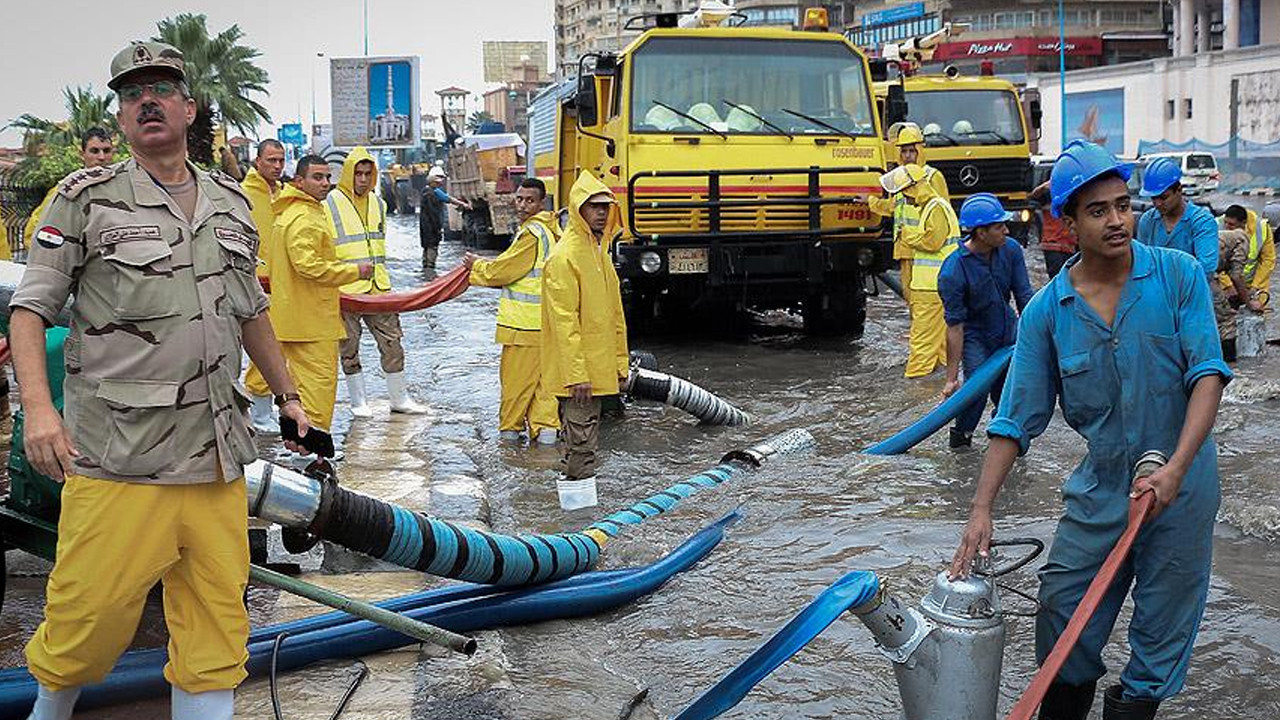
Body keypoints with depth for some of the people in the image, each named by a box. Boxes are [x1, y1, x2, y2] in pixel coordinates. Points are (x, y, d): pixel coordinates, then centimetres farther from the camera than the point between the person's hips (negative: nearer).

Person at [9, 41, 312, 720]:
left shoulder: (231, 202, 15)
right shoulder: (86, 197, 1)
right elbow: (31, 307, -2)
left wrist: (287, 394, 26)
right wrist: (38, 408, -15)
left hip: (217, 456, 4)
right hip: (117, 458, -4)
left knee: (217, 619, 6)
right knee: (93, 613, 0)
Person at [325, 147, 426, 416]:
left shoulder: (377, 203, 12)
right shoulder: (330, 204, -7)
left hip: (378, 287, 5)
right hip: (345, 291, -5)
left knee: (392, 342, 7)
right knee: (349, 349, 5)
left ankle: (400, 398, 17)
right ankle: (359, 401, 17)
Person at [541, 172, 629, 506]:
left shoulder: (599, 252, 15)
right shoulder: (564, 256, -14)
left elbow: (614, 314, 20)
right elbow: (564, 321, -19)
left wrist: (620, 362, 17)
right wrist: (576, 374, -23)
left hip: (597, 369, 9)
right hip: (577, 371, -9)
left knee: (581, 436, 15)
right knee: (581, 439, -4)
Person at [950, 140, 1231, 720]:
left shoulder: (1179, 275, -7)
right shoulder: (1047, 310, -4)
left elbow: (1207, 373, -12)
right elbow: (1017, 419, -2)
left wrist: (1175, 468, -24)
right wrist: (982, 510, -9)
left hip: (1181, 482, -2)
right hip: (1099, 483, 2)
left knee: (1164, 619, 8)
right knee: (1062, 606, 7)